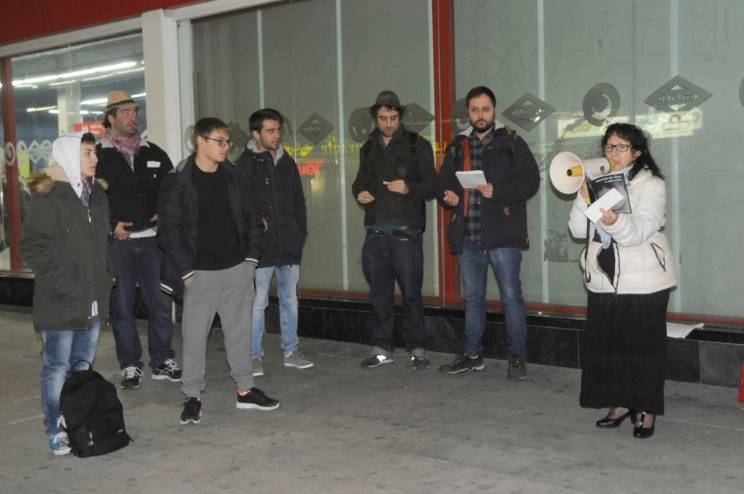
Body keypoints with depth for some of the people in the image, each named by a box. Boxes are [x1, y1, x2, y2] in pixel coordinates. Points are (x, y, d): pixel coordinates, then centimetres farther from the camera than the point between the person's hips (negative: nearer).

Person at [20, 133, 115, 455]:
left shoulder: (96, 195, 12)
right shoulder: (47, 196, -11)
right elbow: (31, 246, -13)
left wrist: (106, 275, 10)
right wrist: (61, 282, -16)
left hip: (94, 298, 7)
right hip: (60, 301, -7)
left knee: (84, 363, 15)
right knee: (58, 367, 0)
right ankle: (56, 431, 12)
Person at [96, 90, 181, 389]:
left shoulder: (154, 154, 12)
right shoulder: (99, 156, 1)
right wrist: (111, 226, -9)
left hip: (152, 239, 3)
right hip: (117, 242, -3)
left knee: (160, 302, 4)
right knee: (121, 306, 3)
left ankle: (162, 362, 17)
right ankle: (130, 366, 15)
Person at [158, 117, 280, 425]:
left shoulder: (232, 176, 7)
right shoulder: (178, 181, -7)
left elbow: (249, 217, 13)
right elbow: (168, 229, -7)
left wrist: (251, 257, 6)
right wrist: (186, 271, -11)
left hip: (238, 269, 4)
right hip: (201, 273, -4)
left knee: (240, 332, 11)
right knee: (195, 336, 1)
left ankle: (245, 390, 23)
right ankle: (192, 396, 14)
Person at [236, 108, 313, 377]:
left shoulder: (287, 162, 13)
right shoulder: (245, 164, -4)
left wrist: (301, 233, 11)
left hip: (289, 246, 6)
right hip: (261, 247, -5)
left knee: (290, 300, 12)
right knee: (257, 303, -1)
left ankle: (291, 351, 22)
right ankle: (255, 356, 9)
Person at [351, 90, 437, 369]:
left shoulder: (417, 145, 3)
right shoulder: (369, 148, 17)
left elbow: (431, 186, -1)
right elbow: (360, 181, 26)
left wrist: (408, 188, -19)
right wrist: (359, 193, 3)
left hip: (406, 232, -4)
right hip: (376, 232, 4)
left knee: (411, 293, -2)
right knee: (379, 294, 9)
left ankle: (417, 348, 9)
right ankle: (382, 348, 18)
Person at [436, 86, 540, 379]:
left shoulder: (511, 142, 0)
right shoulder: (458, 146, 14)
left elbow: (530, 180, -7)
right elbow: (443, 181, 20)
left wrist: (497, 191, -20)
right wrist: (448, 196, -2)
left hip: (502, 236, -5)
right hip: (467, 237, 5)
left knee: (511, 297, -2)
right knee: (472, 298, 14)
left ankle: (517, 358, 10)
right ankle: (472, 355, 25)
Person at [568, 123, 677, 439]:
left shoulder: (651, 185, -5)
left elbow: (638, 231, -21)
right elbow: (578, 230, 2)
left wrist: (615, 222, -41)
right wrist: (584, 199, -14)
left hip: (643, 282, -5)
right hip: (603, 282, 5)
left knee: (643, 345, 0)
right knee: (605, 344, 6)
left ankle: (646, 410, 12)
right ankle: (620, 404, 21)